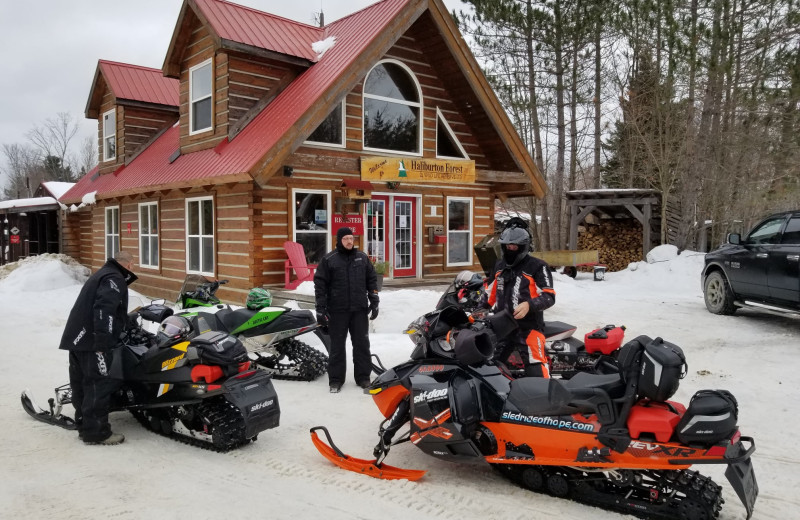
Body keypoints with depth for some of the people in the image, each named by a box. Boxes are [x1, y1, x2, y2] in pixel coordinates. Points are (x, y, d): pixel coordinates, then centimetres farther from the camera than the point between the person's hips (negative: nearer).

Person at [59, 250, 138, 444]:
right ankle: (95, 431, -6)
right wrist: (102, 342, -27)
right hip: (92, 340, -11)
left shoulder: (103, 274, 24)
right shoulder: (114, 279, -9)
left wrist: (127, 321, 46)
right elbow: (104, 308, -23)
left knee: (83, 383, 14)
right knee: (100, 383, -8)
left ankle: (84, 424, 22)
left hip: (77, 338, 11)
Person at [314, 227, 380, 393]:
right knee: (337, 345, 4)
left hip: (360, 309, 3)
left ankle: (363, 376, 17)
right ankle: (336, 379, 13)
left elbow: (372, 280, 13)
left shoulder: (362, 258, 8)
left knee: (362, 344, 6)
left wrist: (374, 302, 7)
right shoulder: (329, 259, -1)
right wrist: (320, 309, -7)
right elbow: (320, 284, -3)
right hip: (337, 310, -2)